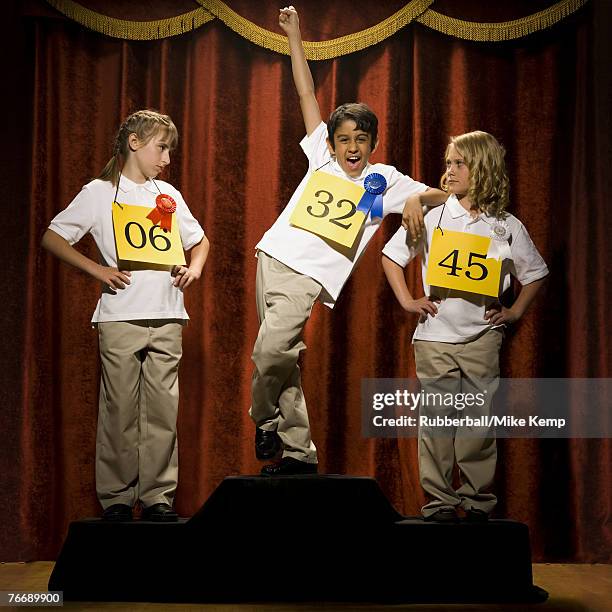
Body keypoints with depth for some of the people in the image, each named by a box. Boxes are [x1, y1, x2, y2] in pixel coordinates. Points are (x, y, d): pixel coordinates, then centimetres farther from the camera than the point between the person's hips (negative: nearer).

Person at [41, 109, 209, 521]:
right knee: (120, 410, -2)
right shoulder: (100, 193, 4)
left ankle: (158, 495, 8)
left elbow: (199, 241, 29)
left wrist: (194, 268, 8)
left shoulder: (169, 195, 18)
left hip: (167, 317, 4)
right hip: (121, 316, -4)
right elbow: (52, 238, 1)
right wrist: (97, 270, -9)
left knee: (164, 410, 1)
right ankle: (116, 497, 7)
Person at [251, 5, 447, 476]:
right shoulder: (322, 156, 13)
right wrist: (294, 36, 18)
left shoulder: (384, 180, 6)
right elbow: (306, 93, 16)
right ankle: (298, 451, 10)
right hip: (275, 256, 4)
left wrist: (417, 197, -20)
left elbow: (440, 196, 3)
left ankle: (265, 421, 5)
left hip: (311, 274, -4)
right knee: (281, 355, 3)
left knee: (271, 351, -21)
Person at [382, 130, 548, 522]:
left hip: (482, 338, 0)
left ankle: (479, 500, 12)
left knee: (479, 420, 2)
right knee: (436, 420, 0)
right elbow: (391, 255, 10)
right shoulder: (432, 215, 1)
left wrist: (514, 313, 5)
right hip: (435, 335, 0)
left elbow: (535, 274, 15)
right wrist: (408, 301, 2)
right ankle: (439, 500, 8)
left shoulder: (507, 227, 3)